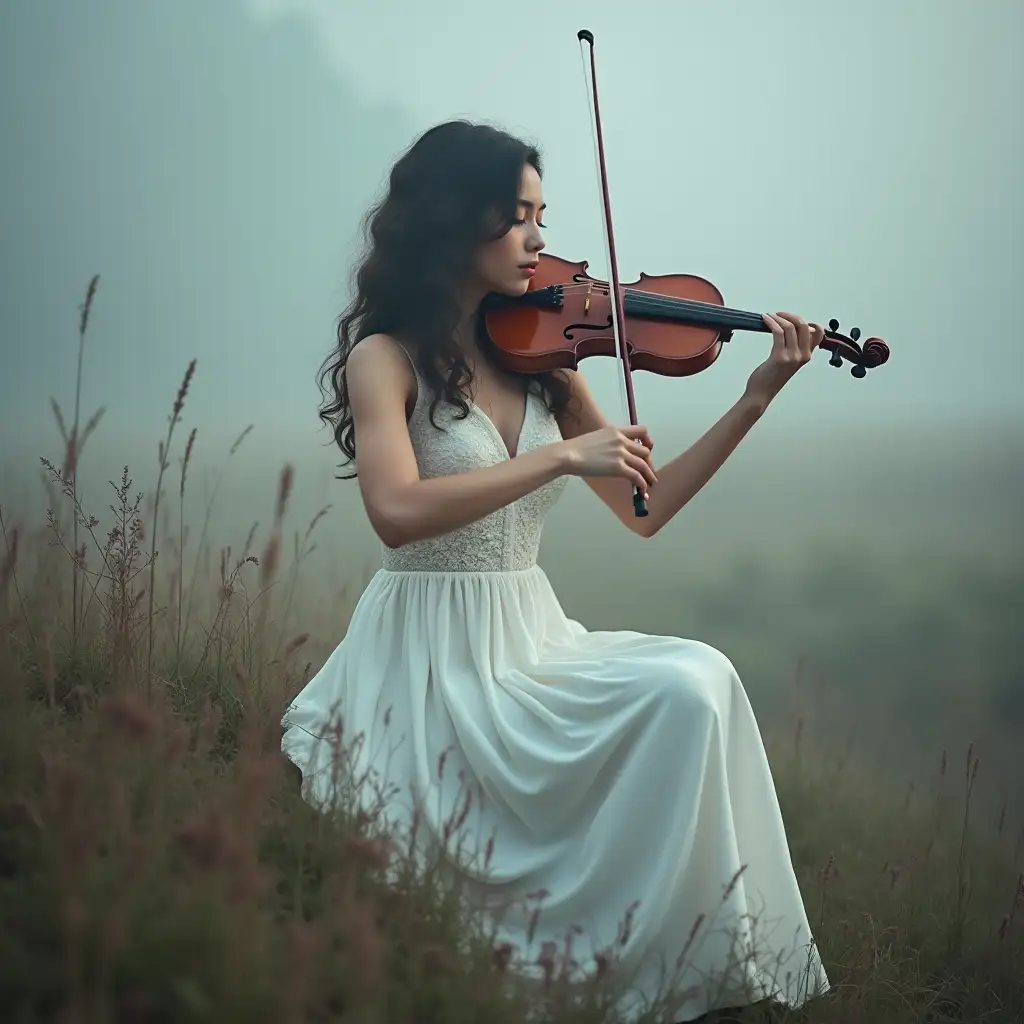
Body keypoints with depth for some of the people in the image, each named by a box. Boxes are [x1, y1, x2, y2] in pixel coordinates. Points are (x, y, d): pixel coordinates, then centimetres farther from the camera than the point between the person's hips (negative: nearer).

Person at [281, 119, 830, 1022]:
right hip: (429, 662, -6)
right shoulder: (386, 357, -5)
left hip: (531, 640, 6)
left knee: (695, 685, -22)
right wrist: (562, 456, -25)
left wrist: (757, 397, 4)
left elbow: (644, 511, 10)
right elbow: (397, 511, -25)